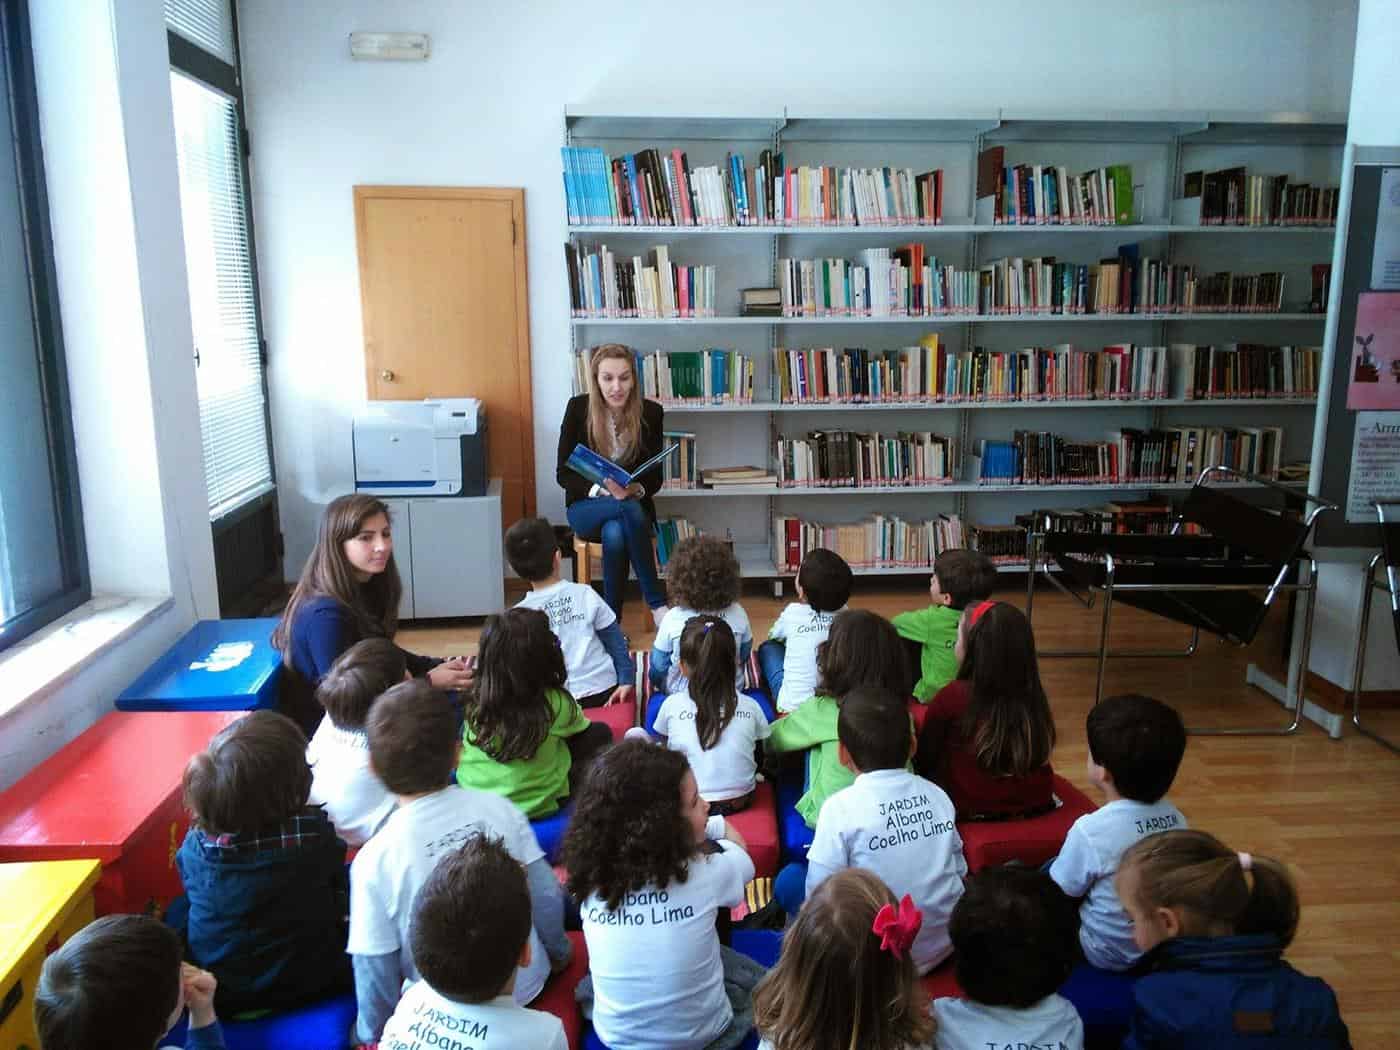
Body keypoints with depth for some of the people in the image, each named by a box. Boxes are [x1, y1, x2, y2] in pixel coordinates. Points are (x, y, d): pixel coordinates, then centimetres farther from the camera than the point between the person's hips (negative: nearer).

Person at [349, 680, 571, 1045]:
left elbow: (375, 970, -14)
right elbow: (546, 895, -7)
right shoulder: (498, 808, -16)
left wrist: (372, 1035, 6)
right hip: (525, 987, 2)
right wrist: (559, 951, 13)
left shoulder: (374, 860, -23)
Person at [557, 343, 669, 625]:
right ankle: (657, 604, -30)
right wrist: (602, 488, -25)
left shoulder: (650, 413, -7)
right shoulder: (578, 408, -10)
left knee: (615, 534, -36)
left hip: (634, 504, 1)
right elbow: (564, 473, -7)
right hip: (587, 506, -1)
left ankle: (612, 621, -23)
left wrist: (635, 489, -25)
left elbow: (655, 477, -1)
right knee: (629, 509, -35)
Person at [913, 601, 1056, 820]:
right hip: (1036, 803, 5)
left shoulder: (953, 696, -18)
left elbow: (924, 759, -4)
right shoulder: (1033, 694, -7)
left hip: (971, 811, -5)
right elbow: (1039, 758, 9)